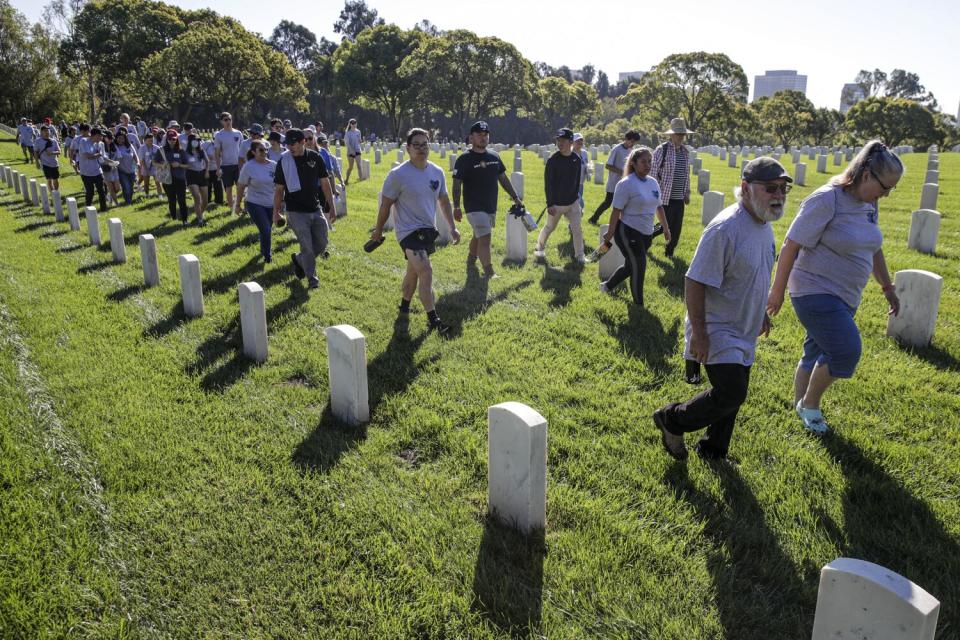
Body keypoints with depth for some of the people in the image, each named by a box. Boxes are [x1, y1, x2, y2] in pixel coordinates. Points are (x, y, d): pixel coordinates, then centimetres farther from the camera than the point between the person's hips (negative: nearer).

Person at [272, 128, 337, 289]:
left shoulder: (315, 157, 0)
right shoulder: (284, 161, -5)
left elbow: (324, 183, 7)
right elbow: (279, 189, 0)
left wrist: (331, 207, 4)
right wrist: (276, 212, -5)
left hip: (316, 209, 3)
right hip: (296, 212, -3)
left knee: (321, 245, 5)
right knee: (307, 247, -6)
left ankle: (298, 259, 31)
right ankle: (312, 278, 11)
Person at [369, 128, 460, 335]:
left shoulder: (437, 172, 2)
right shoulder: (398, 175, -15)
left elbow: (444, 201, 15)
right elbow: (385, 205, -6)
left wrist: (452, 227, 12)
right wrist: (378, 231, 1)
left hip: (429, 231, 7)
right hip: (409, 231, -6)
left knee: (414, 271, 20)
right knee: (426, 271, -17)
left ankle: (404, 306, 41)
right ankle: (433, 319, -12)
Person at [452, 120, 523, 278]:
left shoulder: (494, 157, 9)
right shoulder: (464, 159, -10)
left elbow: (503, 179, 18)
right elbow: (457, 185, -12)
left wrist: (516, 198, 16)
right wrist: (456, 207, -21)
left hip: (491, 206, 7)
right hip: (474, 207, -7)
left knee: (479, 236, 19)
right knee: (485, 238, -14)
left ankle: (470, 262, 38)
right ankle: (489, 273, -12)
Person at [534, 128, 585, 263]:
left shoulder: (577, 159, 0)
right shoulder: (553, 160, -14)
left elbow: (577, 181, 10)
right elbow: (548, 184, -13)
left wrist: (576, 197, 12)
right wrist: (550, 204, -15)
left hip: (573, 202, 3)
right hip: (556, 203, -3)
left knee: (577, 228, 0)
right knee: (549, 227, 11)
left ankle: (579, 255, 10)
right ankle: (539, 248, 33)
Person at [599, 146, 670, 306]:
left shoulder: (653, 183, 8)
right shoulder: (626, 184, -14)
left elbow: (658, 207, 18)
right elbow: (616, 211, -15)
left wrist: (665, 227, 18)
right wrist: (610, 233, -15)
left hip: (646, 234, 7)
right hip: (628, 232, -7)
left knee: (631, 266, 17)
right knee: (639, 267, -4)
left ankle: (607, 286, 39)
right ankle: (639, 305, 10)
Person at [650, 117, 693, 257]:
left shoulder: (685, 152, 11)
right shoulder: (662, 150, -10)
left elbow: (687, 174, 18)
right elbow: (653, 173, -10)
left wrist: (687, 192, 16)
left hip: (679, 198, 6)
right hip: (665, 197, -6)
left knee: (677, 227, 7)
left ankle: (670, 251, 22)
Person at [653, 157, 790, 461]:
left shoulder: (764, 225, 6)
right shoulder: (725, 229, -24)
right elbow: (694, 283, -24)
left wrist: (761, 312, 25)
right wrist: (699, 333, -24)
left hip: (743, 332, 9)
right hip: (718, 331, -9)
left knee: (732, 395, 16)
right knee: (731, 393, -14)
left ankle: (713, 451, 35)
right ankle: (672, 419, 9)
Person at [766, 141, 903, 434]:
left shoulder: (869, 204, 8)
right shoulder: (826, 200, -18)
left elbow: (873, 249, 21)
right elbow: (791, 246, -18)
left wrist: (888, 288, 24)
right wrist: (778, 290, -16)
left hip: (845, 297, 8)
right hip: (816, 292, -8)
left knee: (818, 354, 14)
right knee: (846, 351, -15)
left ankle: (801, 405, 31)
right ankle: (810, 404, 7)